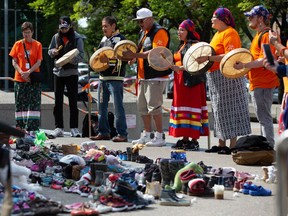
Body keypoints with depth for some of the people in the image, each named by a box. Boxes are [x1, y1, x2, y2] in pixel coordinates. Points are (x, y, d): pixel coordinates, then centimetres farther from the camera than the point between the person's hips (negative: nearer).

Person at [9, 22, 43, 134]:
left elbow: (38, 62, -2)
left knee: (34, 103, -7)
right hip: (19, 79, 1)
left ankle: (33, 128, -8)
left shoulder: (38, 45, 3)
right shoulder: (18, 44, 6)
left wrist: (28, 72, -15)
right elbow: (14, 62, 4)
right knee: (20, 104, 3)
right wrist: (22, 73, -11)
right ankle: (20, 127, 9)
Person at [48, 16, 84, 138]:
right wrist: (53, 52, -7)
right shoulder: (56, 37, 9)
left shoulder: (77, 38, -3)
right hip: (58, 72, 4)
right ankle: (59, 128, 8)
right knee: (58, 101, 4)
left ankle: (74, 128, 4)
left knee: (73, 101, -1)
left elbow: (81, 55, -7)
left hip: (71, 72, -4)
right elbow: (49, 51, 17)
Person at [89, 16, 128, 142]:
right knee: (101, 107, 12)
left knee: (118, 107, -7)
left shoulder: (120, 39, -7)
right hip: (102, 78, 8)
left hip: (115, 78, -8)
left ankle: (122, 134, -4)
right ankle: (103, 132, 20)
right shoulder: (104, 39, 17)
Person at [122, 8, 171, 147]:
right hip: (144, 76, 10)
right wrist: (134, 57, 4)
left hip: (156, 76, -10)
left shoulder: (159, 32, -11)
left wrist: (135, 55, -24)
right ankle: (147, 135, 20)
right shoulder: (143, 33, 19)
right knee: (142, 106, 11)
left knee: (154, 106, -10)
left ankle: (159, 137, -5)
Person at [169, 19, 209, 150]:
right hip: (180, 81, 9)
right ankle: (185, 139, 11)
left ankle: (194, 141, -9)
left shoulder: (194, 45, -8)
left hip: (191, 81, -9)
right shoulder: (182, 45, 20)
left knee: (192, 107, -10)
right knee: (181, 106, 8)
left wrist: (180, 68, -26)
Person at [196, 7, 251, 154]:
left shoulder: (230, 33, -13)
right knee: (220, 111, 11)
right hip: (216, 78, 10)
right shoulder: (218, 34, 18)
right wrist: (205, 58, 9)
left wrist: (208, 58, -25)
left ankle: (233, 145, -7)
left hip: (228, 77, -10)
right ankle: (221, 144, 16)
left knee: (229, 110, -9)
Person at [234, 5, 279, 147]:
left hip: (263, 84, -11)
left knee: (264, 117, -10)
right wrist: (247, 71, 17)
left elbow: (264, 60, -22)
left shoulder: (266, 35, -13)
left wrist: (244, 65, -27)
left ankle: (269, 147, -10)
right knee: (264, 118, 13)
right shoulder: (259, 35, 20)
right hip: (258, 82, 11)